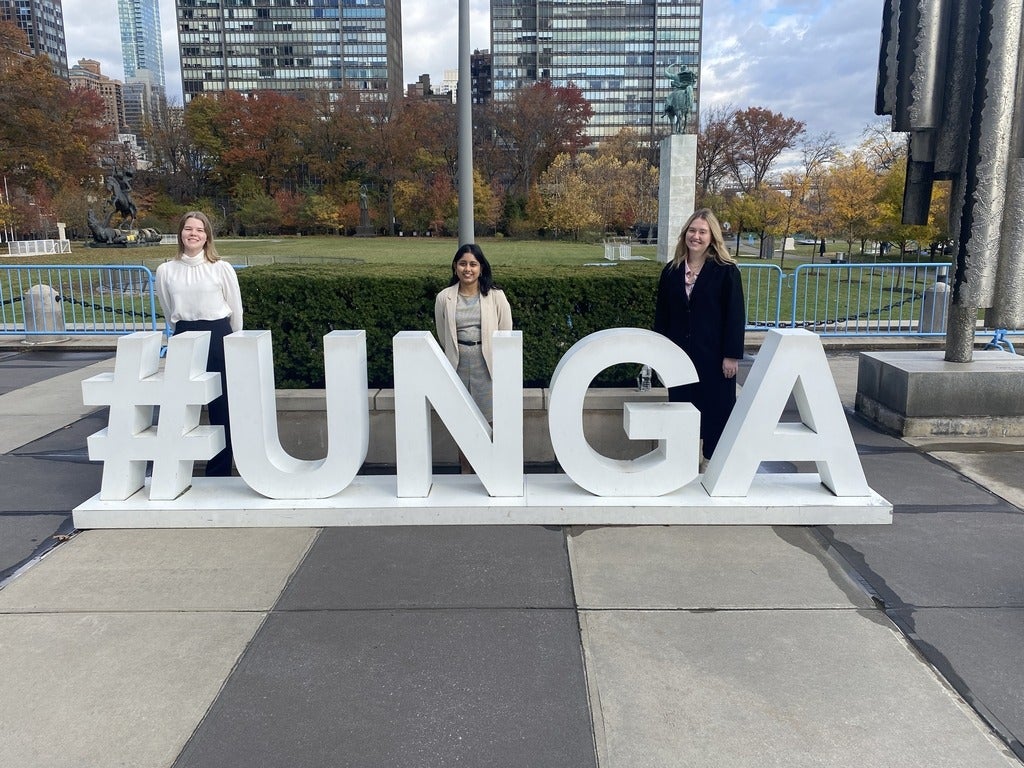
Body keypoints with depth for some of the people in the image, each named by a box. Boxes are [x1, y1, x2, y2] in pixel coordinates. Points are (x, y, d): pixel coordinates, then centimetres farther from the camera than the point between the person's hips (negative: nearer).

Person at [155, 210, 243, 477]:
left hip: (219, 337, -2)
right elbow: (168, 312, 16)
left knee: (221, 407, 2)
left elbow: (236, 310, 6)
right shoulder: (166, 270, 4)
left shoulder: (222, 269, -3)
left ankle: (219, 472, 12)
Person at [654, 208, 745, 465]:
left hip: (713, 354, -4)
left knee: (715, 410, 3)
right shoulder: (671, 271, 7)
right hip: (679, 353, 4)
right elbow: (662, 314, 10)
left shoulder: (726, 271, -5)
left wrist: (732, 355, -11)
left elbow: (735, 316, -7)